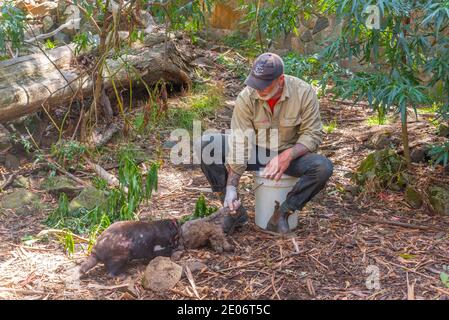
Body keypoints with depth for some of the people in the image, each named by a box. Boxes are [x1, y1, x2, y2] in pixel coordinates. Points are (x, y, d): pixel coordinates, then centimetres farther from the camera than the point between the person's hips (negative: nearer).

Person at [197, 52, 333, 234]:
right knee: (205, 145, -20)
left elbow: (312, 134, -12)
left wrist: (287, 155, -29)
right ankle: (236, 211, -12)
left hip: (289, 153, 0)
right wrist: (231, 187, -26)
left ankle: (282, 213, -13)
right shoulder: (246, 97, -17)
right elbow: (240, 145, -19)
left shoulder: (304, 93, -17)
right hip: (254, 150, 1)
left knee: (323, 167, -31)